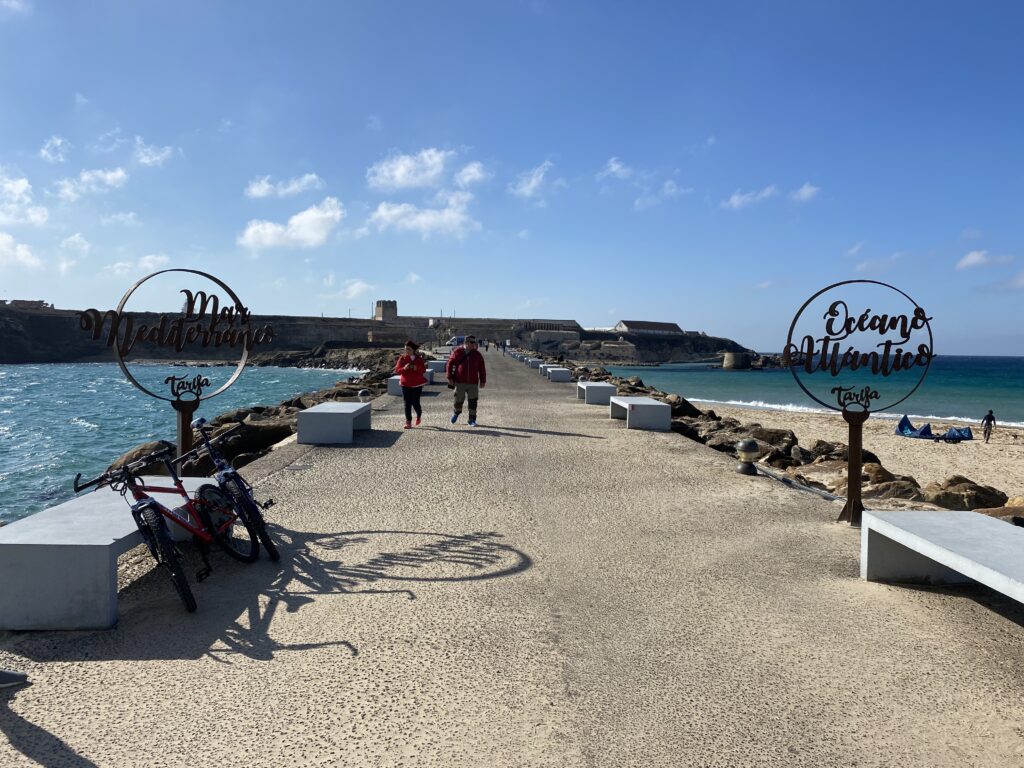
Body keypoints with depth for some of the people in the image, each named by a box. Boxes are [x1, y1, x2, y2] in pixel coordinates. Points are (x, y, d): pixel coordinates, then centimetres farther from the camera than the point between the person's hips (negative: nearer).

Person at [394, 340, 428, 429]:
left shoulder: (419, 359, 0)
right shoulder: (402, 358, 1)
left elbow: (423, 370, -7)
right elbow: (397, 370, -3)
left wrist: (416, 368, -26)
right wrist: (404, 368, -23)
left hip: (417, 384, -1)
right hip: (405, 384, 1)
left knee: (415, 402, -2)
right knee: (407, 403, -1)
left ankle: (419, 415, 30)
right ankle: (408, 422, 2)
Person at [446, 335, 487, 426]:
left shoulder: (477, 354, 5)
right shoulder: (457, 352, -2)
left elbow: (482, 368, 9)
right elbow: (450, 363, 1)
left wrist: (483, 381, 7)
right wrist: (450, 377, -4)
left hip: (473, 382, 2)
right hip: (460, 382, -2)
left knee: (473, 402, 1)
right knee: (458, 400, 5)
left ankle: (472, 419, 13)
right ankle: (456, 413, 36)